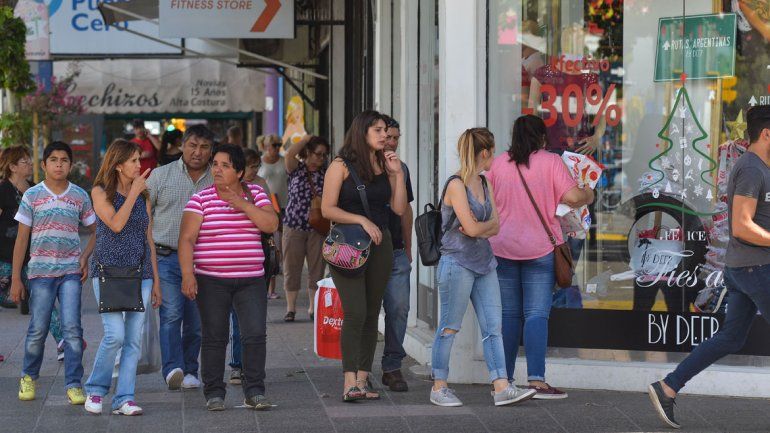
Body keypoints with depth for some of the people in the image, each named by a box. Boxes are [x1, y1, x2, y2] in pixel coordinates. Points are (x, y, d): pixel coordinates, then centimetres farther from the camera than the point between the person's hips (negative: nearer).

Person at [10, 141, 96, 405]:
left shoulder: (80, 196, 5)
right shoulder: (32, 195, 1)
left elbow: (96, 231, 16)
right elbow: (22, 238, 3)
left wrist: (86, 257, 0)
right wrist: (16, 278, 1)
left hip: (71, 271, 1)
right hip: (40, 271, -1)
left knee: (72, 328, -8)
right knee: (38, 329, 3)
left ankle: (74, 385, -4)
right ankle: (28, 378, 25)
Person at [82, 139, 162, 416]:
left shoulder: (143, 196, 12)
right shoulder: (100, 192, -1)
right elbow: (116, 224, -16)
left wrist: (155, 279, 13)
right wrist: (134, 192, -11)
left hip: (140, 273, 5)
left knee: (134, 338, -1)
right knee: (115, 335, -14)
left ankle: (124, 399, 3)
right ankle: (95, 390, 5)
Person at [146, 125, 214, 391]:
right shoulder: (161, 175, 5)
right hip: (166, 257, -2)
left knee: (196, 321, 6)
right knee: (171, 313, -17)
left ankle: (189, 371, 17)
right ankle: (173, 369, -26)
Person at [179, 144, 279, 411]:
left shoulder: (256, 194, 7)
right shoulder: (200, 200, -1)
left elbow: (271, 224, -6)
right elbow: (187, 239, -6)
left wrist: (242, 204, -14)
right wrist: (187, 274, -16)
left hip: (251, 279, 2)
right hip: (211, 280, -2)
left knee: (255, 335, -6)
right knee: (214, 337, 2)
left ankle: (254, 392, 2)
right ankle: (214, 394, 10)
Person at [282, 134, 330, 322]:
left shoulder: (326, 172, 6)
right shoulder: (296, 169, 1)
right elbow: (289, 154, -19)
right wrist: (307, 138, -9)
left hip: (318, 227, 1)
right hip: (294, 225, -1)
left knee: (317, 269, 2)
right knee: (291, 268, 3)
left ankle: (313, 308, 11)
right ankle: (291, 308, 11)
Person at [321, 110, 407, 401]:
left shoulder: (385, 166, 11)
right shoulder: (341, 166, -4)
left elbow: (399, 209, 6)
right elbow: (327, 209, -9)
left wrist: (397, 174, -1)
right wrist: (362, 220, -15)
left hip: (379, 244, 5)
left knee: (372, 314, 5)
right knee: (355, 313, -14)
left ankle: (363, 378, 9)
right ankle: (350, 381, -16)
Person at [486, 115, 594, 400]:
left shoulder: (499, 163, 5)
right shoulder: (551, 162, -5)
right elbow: (572, 197, -13)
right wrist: (588, 195, 8)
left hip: (502, 247, 3)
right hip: (539, 248, -3)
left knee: (508, 314, 10)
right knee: (536, 314, -5)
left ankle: (504, 379, 13)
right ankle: (536, 380, -14)